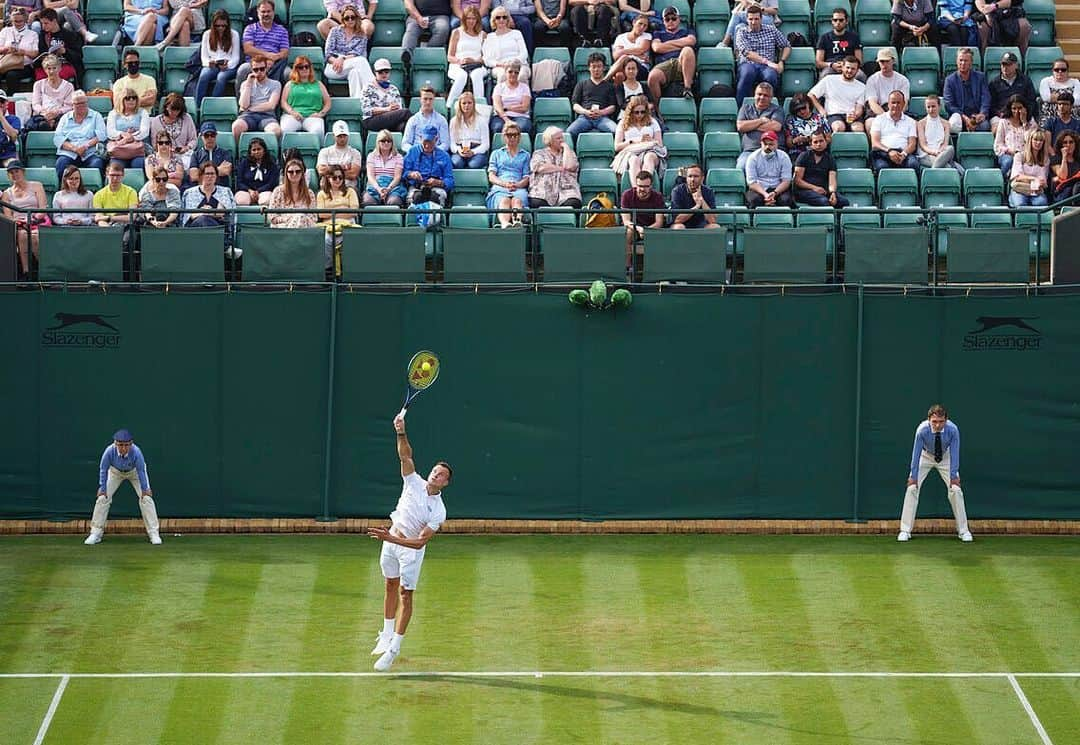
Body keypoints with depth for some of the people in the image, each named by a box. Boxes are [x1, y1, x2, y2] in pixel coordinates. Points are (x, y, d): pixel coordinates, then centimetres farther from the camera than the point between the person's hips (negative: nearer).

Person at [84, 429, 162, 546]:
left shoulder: (136, 452, -40)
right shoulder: (109, 451, -37)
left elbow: (141, 471, -24)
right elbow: (103, 469, -20)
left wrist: (145, 489, -18)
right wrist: (102, 487, -15)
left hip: (134, 472, -1)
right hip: (115, 472, 1)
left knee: (146, 497, -13)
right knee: (103, 497, -6)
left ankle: (154, 533, -5)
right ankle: (95, 533, 4)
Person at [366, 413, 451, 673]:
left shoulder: (438, 512, -21)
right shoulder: (414, 483, -11)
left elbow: (420, 542, -26)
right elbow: (405, 456, -22)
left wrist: (392, 538, -36)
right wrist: (401, 433, -40)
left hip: (411, 549, -4)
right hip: (391, 539, 4)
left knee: (405, 594, -3)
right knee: (391, 587, 14)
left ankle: (394, 648, 1)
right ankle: (387, 635, 28)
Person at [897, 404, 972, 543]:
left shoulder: (953, 430, -32)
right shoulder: (922, 430, -34)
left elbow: (954, 454, -25)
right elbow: (916, 453, -26)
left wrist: (953, 476, -24)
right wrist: (913, 476, -23)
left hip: (945, 457, 0)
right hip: (925, 457, 0)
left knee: (955, 489, -8)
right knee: (912, 488, -12)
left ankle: (963, 531, 4)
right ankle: (905, 531, -5)